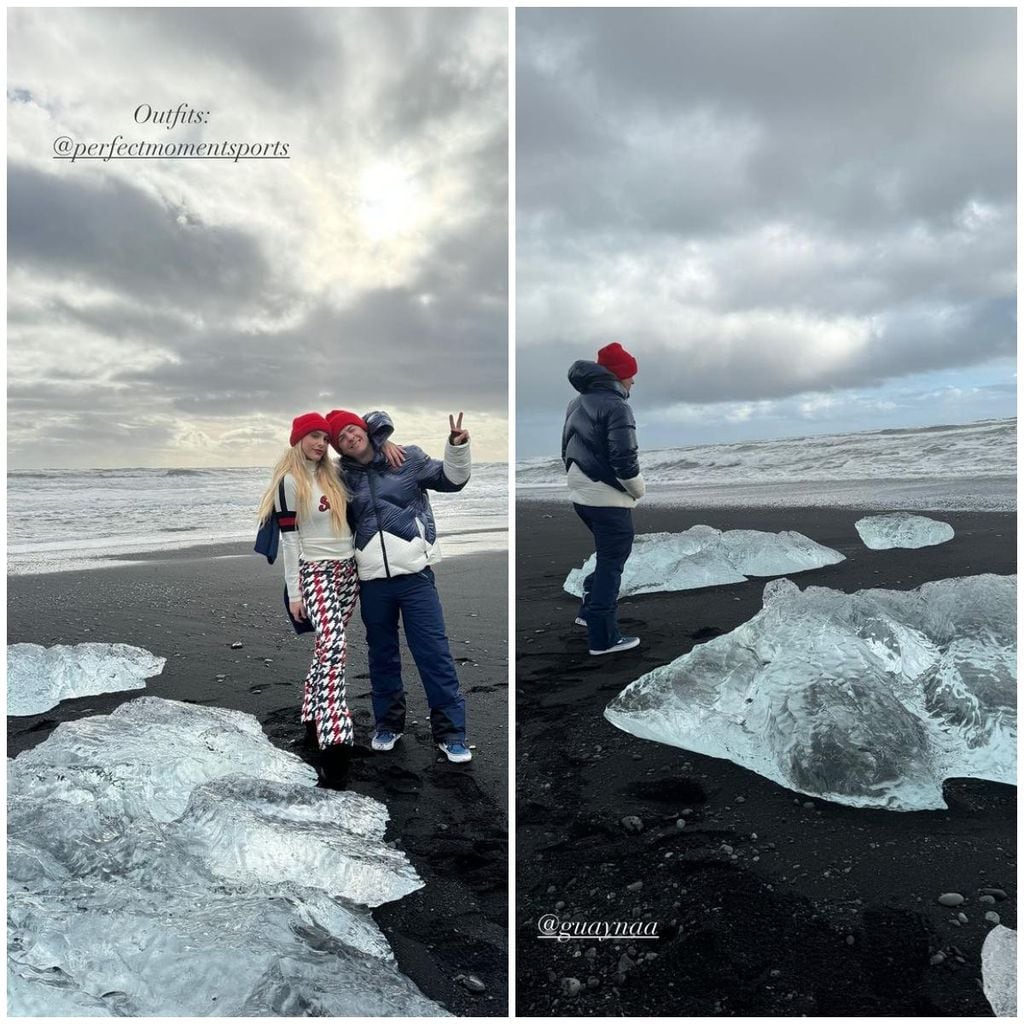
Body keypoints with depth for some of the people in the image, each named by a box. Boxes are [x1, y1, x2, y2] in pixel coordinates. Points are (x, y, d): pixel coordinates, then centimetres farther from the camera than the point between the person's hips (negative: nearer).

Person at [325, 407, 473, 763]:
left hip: (414, 572, -3)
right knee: (382, 654, 15)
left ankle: (450, 731, 7)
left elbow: (450, 480, 4)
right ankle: (388, 723, 32)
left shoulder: (407, 457, 2)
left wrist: (457, 447, -10)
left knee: (434, 652, -2)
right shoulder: (343, 477, 8)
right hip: (372, 579, 3)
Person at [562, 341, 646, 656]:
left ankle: (589, 611, 32)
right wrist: (638, 489, -6)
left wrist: (579, 477, 17)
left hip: (581, 493, 9)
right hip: (608, 497, -9)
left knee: (607, 555, 25)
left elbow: (567, 445, 16)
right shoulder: (616, 406, -17)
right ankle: (603, 637, 3)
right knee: (612, 561, 0)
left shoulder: (578, 402, 11)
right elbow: (624, 459, -21)